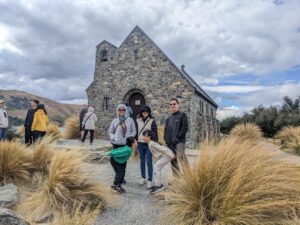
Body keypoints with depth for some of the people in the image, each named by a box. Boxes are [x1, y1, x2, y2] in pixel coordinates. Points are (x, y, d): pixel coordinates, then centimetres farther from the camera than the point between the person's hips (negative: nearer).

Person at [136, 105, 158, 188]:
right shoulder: (138, 121, 6)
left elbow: (155, 133, -4)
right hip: (140, 144, 3)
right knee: (142, 161, 12)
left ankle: (150, 180, 5)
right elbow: (135, 131, 12)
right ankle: (143, 178, 25)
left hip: (149, 144, -3)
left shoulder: (152, 121, -3)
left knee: (149, 162, -4)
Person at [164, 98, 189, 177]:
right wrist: (166, 139, 5)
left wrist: (178, 137, -14)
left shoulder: (182, 115, 4)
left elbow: (185, 128, -7)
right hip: (170, 143, 7)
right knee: (173, 161, 8)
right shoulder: (169, 119, 22)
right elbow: (166, 130, 23)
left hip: (179, 141, -6)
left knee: (181, 158, -21)